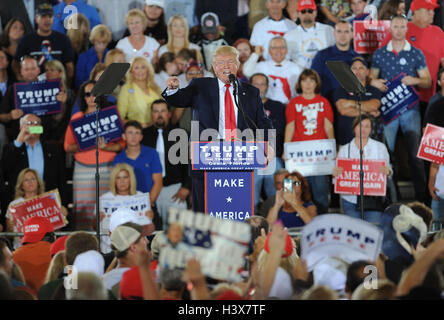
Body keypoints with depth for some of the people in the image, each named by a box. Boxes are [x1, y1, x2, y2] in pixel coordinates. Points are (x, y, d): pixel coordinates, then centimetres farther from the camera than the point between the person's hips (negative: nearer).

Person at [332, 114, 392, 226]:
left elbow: (388, 169, 6)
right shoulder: (344, 149, 10)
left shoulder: (380, 147, 9)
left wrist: (387, 171, -17)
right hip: (350, 199, 1)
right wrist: (335, 173, -15)